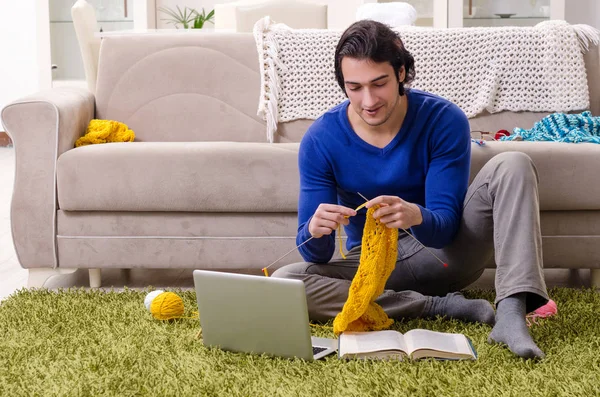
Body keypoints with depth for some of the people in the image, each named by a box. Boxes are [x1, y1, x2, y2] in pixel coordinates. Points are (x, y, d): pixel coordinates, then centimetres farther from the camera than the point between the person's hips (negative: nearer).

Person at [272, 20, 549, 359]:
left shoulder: (444, 120, -16)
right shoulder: (320, 140, -14)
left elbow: (445, 226, -20)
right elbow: (317, 255, -14)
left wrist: (416, 217, -44)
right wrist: (315, 231, -39)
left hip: (443, 251, 0)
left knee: (513, 166, -22)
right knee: (284, 282, -29)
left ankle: (511, 313, -39)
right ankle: (441, 306, -24)